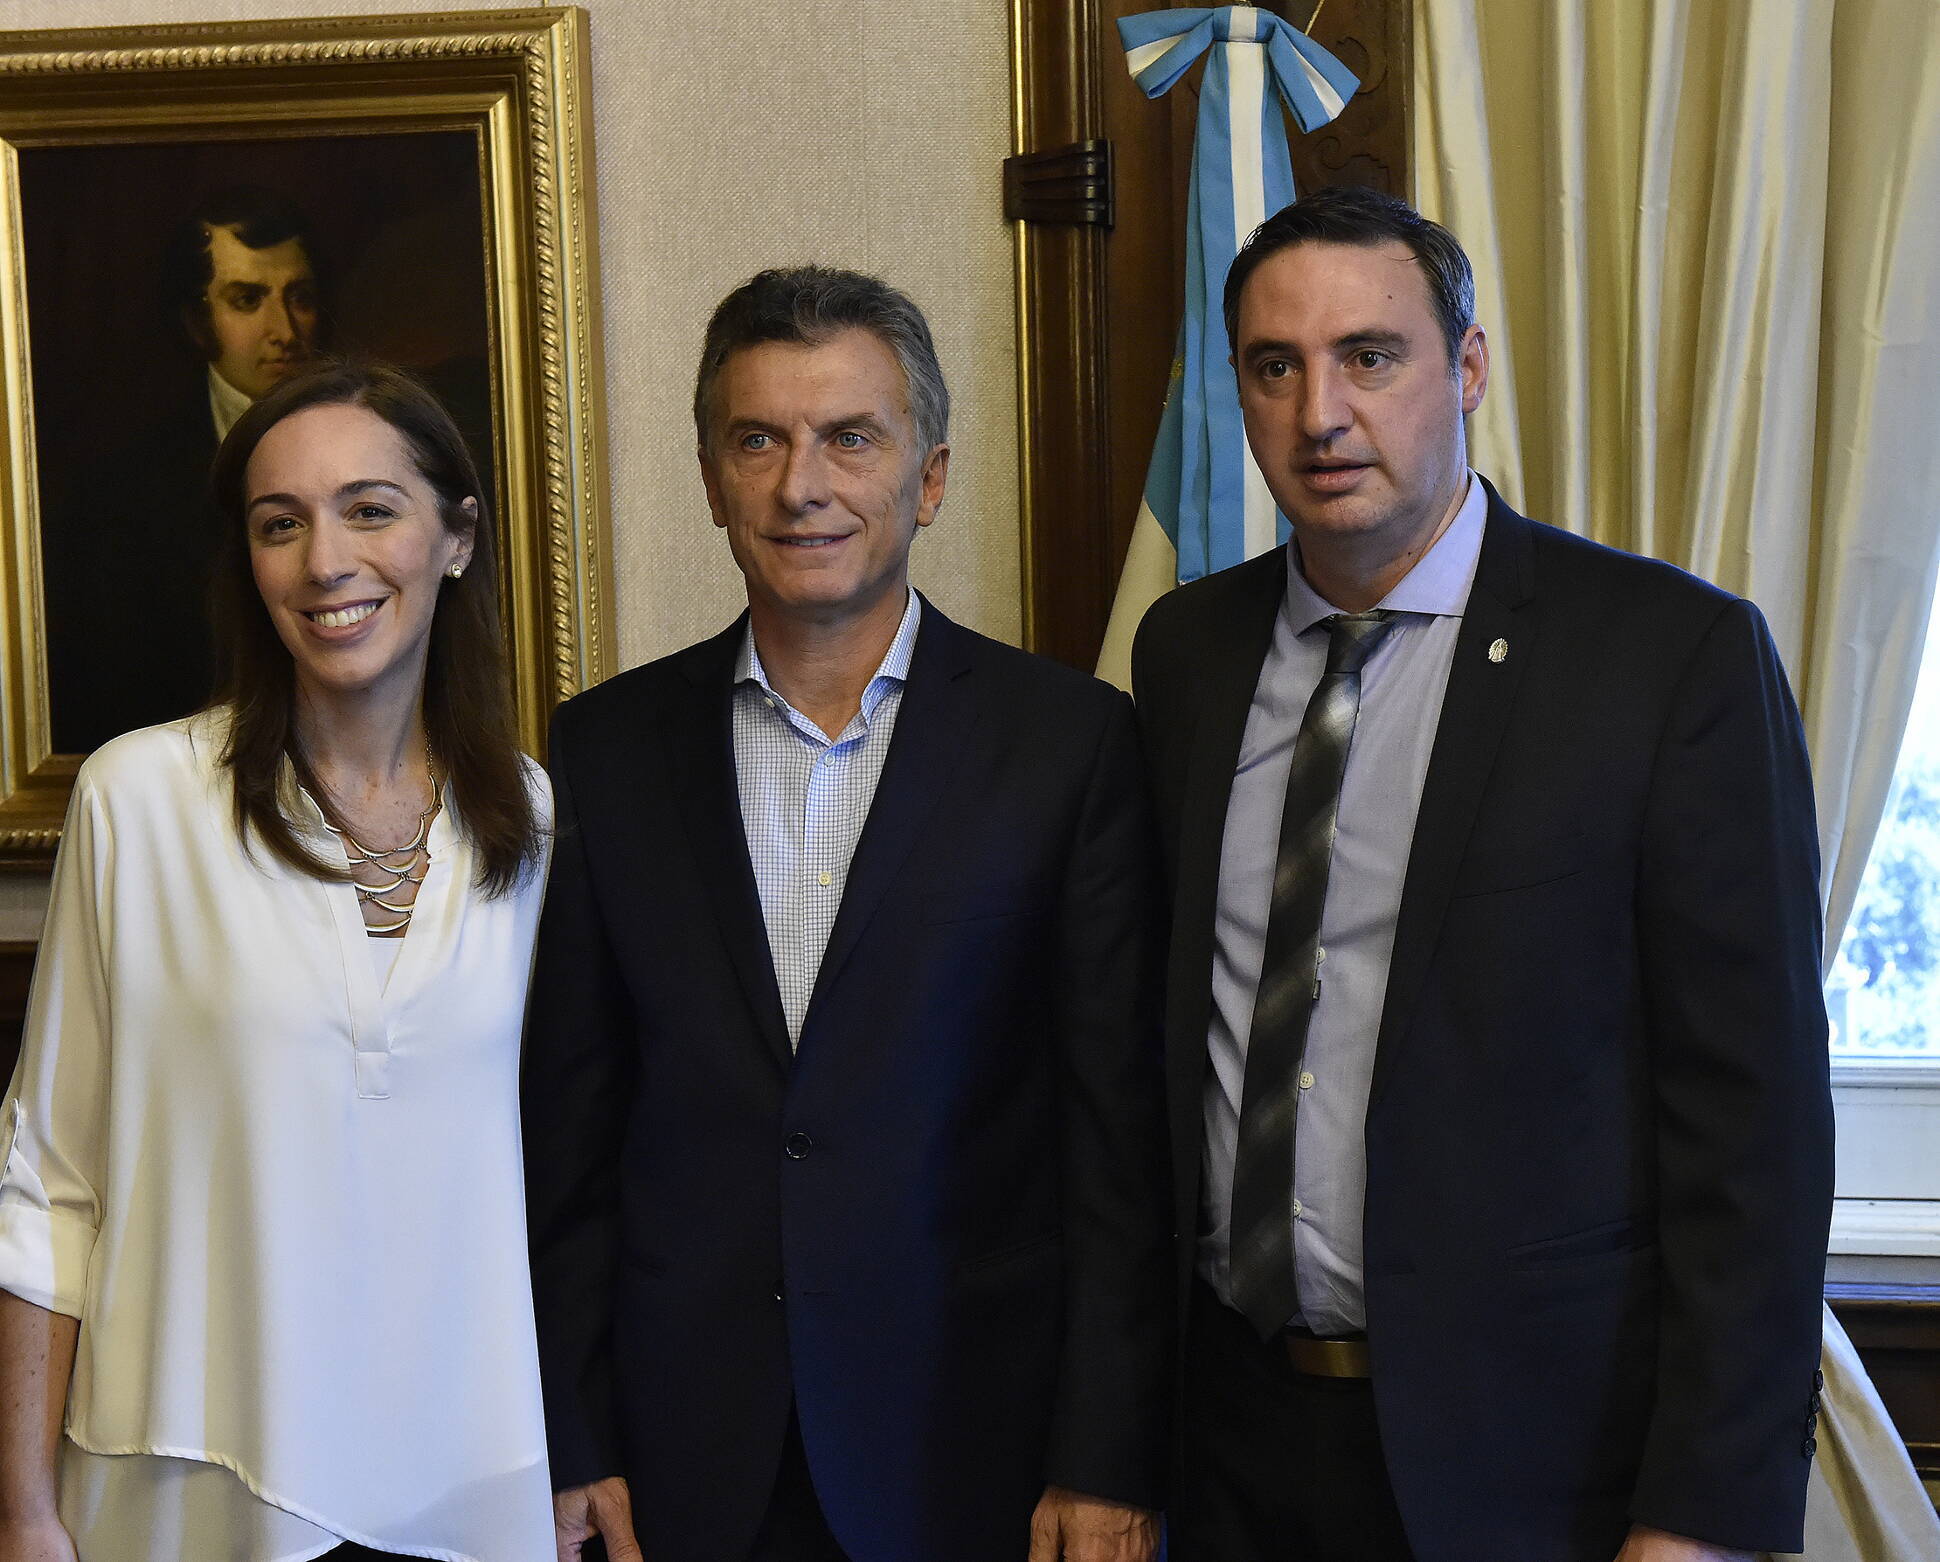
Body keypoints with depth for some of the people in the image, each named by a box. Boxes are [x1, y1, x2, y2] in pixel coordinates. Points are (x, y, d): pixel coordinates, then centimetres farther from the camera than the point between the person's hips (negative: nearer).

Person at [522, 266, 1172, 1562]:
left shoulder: (1073, 740, -4)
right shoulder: (607, 749, 3)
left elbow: (1122, 1132, -5)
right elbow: (566, 1129, 5)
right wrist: (569, 1446, 2)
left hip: (978, 1453, -2)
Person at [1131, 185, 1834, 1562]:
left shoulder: (1677, 655, -11)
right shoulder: (1187, 648, 5)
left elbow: (1753, 1117, -12)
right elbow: (1165, 1022, 11)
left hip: (1525, 1449, -4)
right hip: (1234, 1415, 4)